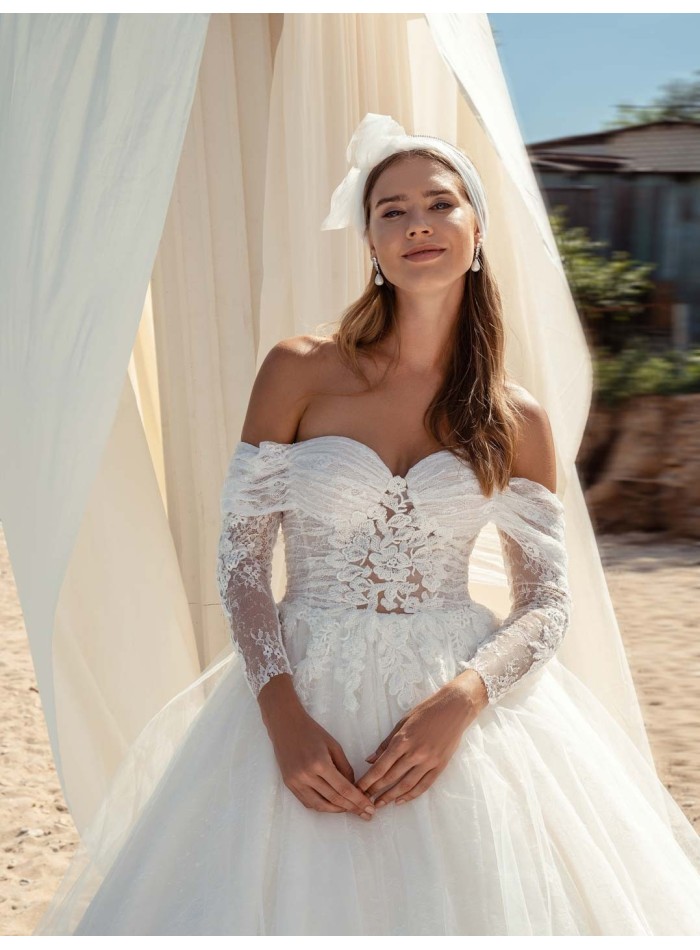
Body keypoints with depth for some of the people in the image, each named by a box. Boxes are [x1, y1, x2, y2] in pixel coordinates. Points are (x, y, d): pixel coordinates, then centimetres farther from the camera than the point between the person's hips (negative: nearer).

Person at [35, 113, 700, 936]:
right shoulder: (299, 371, -2)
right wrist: (283, 716, -15)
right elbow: (241, 558, -3)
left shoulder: (518, 420, 2)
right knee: (297, 900, 2)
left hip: (463, 697, 1)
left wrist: (461, 699, -16)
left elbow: (548, 602, 2)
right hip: (307, 693, -1)